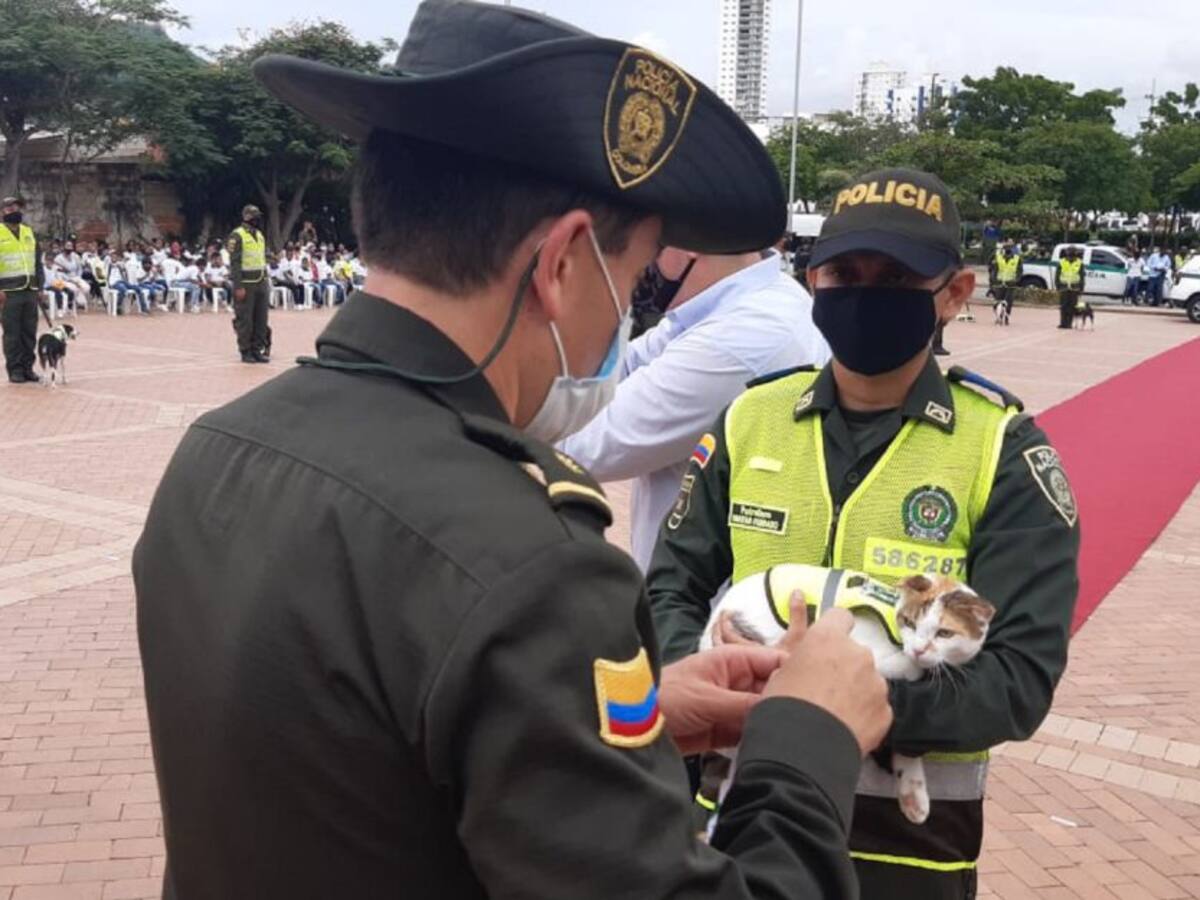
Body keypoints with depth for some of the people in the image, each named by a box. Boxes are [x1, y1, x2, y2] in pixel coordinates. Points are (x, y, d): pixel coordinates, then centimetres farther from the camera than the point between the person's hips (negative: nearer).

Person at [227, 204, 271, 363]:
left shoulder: (260, 235, 15)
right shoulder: (237, 236, -10)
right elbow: (234, 262, -14)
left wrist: (267, 281, 16)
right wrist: (238, 287, -19)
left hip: (261, 283, 7)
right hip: (245, 284, -7)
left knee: (261, 318, 7)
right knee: (245, 319, 0)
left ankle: (257, 349, 15)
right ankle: (245, 352, 7)